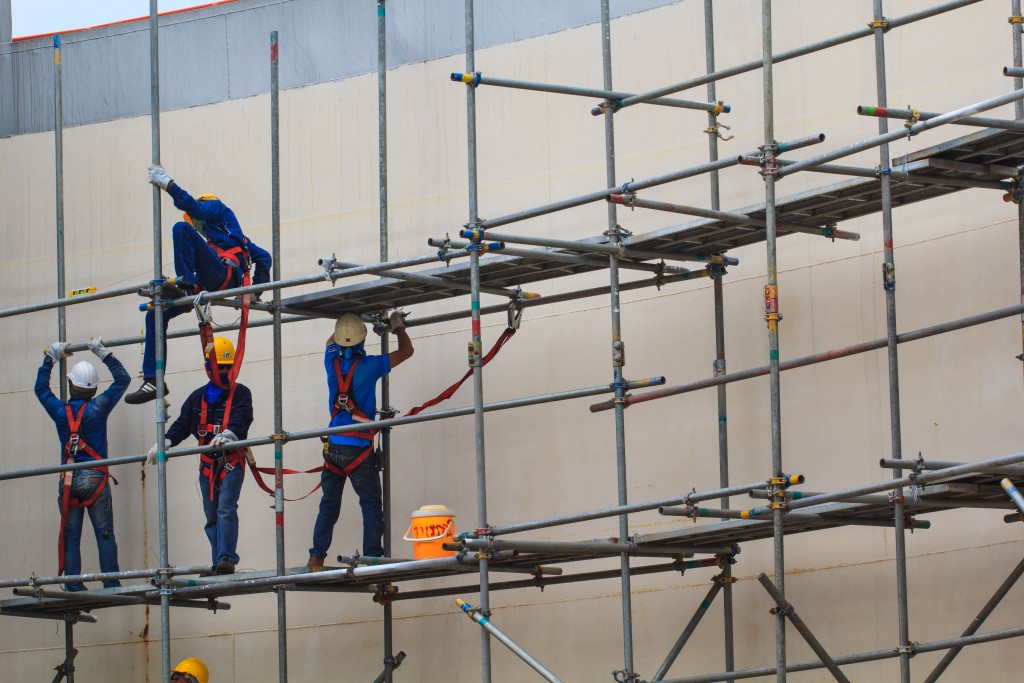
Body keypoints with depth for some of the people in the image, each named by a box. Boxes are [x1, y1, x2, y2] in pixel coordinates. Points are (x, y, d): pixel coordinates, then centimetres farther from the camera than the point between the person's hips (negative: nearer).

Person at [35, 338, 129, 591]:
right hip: (95, 479, -2)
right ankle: (111, 584, -10)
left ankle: (73, 586, -4)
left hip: (68, 481, 2)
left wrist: (50, 358, 29)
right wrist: (104, 354, 15)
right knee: (104, 533, -2)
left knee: (70, 535, 3)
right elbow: (122, 380, 8)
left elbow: (41, 388, 22)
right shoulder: (97, 408, -3)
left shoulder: (60, 411, 3)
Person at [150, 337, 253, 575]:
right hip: (207, 464, 5)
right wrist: (165, 441, -12)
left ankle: (227, 558, -26)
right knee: (211, 517, 6)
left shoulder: (240, 393, 0)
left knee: (226, 509, -21)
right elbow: (182, 424, 8)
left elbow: (242, 418, -18)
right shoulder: (198, 397, 13)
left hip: (232, 462, -5)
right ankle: (219, 564, 10)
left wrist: (229, 433, -41)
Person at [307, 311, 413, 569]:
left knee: (328, 505, 9)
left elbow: (330, 341, 30)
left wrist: (346, 325, 37)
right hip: (358, 449, -4)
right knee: (371, 505, -1)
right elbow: (406, 351, 7)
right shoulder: (368, 366, -7)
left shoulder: (333, 363, 4)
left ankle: (316, 557, 2)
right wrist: (398, 327, 24)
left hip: (333, 447, 4)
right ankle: (372, 555, -12)